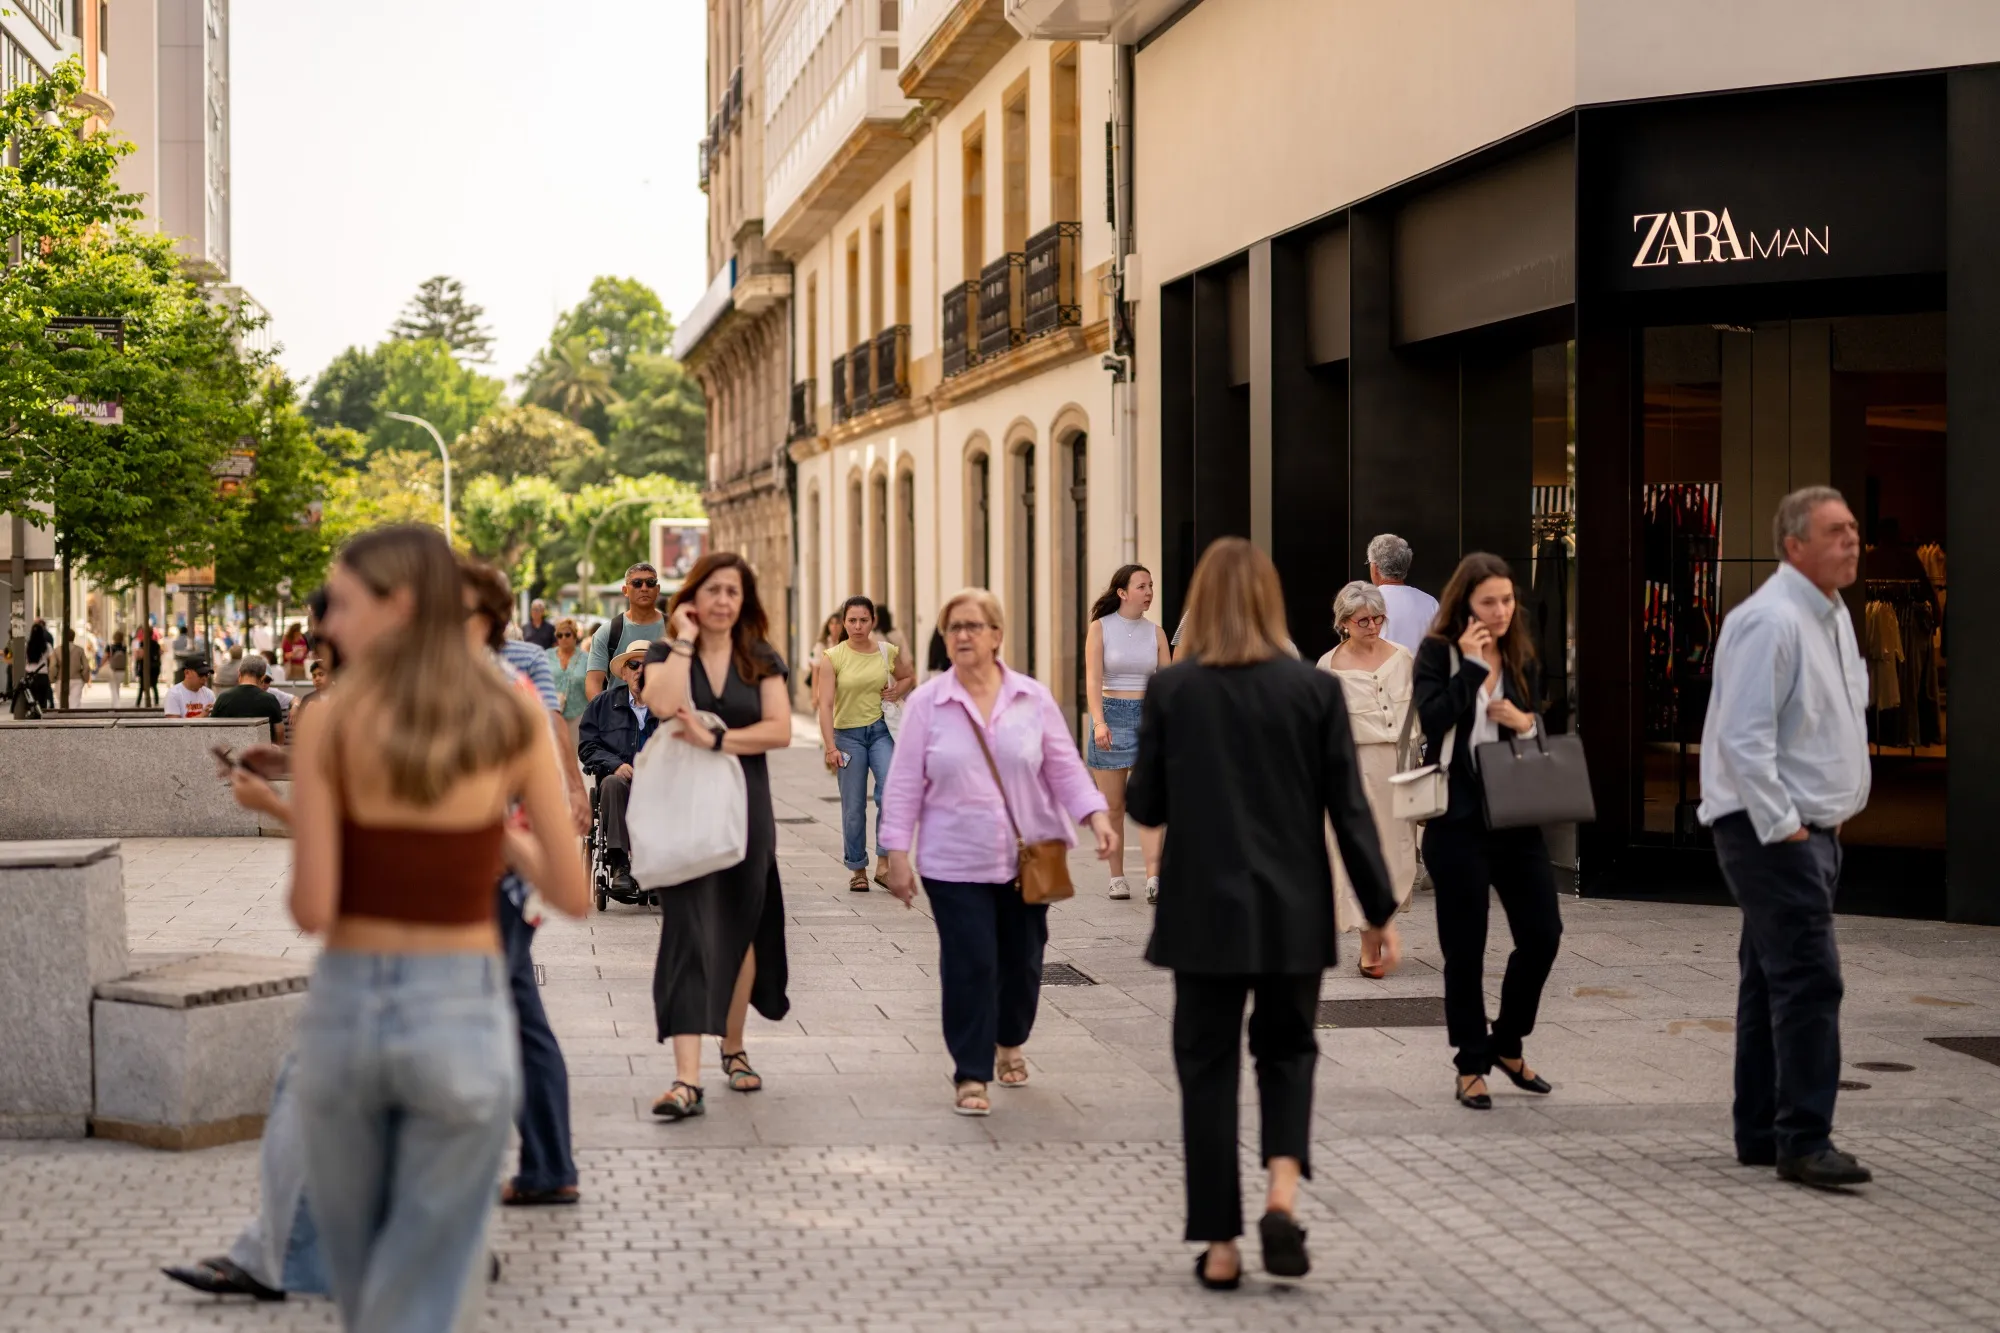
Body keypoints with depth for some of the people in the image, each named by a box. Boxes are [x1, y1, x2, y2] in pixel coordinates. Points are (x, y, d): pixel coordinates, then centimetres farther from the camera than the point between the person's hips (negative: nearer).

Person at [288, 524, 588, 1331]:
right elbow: (573, 895, -1)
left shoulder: (331, 722, -7)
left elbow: (312, 910, -9)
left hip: (344, 1010, 0)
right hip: (463, 1016, 0)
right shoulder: (513, 719, -3)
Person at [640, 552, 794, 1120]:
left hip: (745, 809, 3)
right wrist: (685, 639, -12)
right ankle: (687, 1078, -16)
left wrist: (715, 740, -17)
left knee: (741, 931, 12)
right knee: (689, 934, -10)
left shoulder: (761, 661, 7)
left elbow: (780, 730, -7)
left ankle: (733, 1047, 33)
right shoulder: (666, 655, 1)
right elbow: (665, 705, -22)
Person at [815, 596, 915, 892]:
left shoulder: (888, 652, 2)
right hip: (848, 734, -1)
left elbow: (909, 678, 22)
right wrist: (831, 748, -15)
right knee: (853, 807, 2)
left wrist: (897, 691, -1)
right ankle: (857, 869, 16)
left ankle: (884, 864, -9)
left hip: (881, 731, 1)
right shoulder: (834, 657, -6)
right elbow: (825, 704, -9)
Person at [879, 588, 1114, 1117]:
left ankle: (1010, 1043, 39)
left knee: (1022, 961, 12)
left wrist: (1096, 815, -13)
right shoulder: (926, 703, -2)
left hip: (1027, 859, 2)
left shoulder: (1034, 698, 2)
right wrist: (897, 853, -4)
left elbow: (1065, 768, 3)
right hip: (956, 863, -2)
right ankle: (971, 1074, 3)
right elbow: (906, 782, 0)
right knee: (969, 965, -7)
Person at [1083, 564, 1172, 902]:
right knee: (1113, 807, 5)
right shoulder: (1100, 628, -2)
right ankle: (1117, 877, 17)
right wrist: (1099, 722, -23)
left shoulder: (1155, 632, 7)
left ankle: (1153, 879, -22)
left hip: (1148, 718, 1)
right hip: (1111, 716, -1)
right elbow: (1093, 679, -10)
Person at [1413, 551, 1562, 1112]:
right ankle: (1472, 1066, 14)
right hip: (1458, 819, -5)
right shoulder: (1437, 653, -3)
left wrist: (1526, 723, -2)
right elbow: (1432, 719, -18)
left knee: (1543, 934, 3)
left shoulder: (1521, 658, 11)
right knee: (1465, 947, 3)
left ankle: (1507, 1044, 23)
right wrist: (1471, 666, -18)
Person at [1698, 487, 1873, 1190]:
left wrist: (1835, 812, 17)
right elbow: (1745, 738, -22)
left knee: (1771, 981, 13)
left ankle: (1760, 1134, 19)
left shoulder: (1835, 617, 14)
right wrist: (1782, 827, -20)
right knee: (1809, 980, -13)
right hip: (1770, 830, -10)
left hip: (1813, 827, 10)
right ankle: (1804, 1141, -11)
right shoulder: (1770, 621, -17)